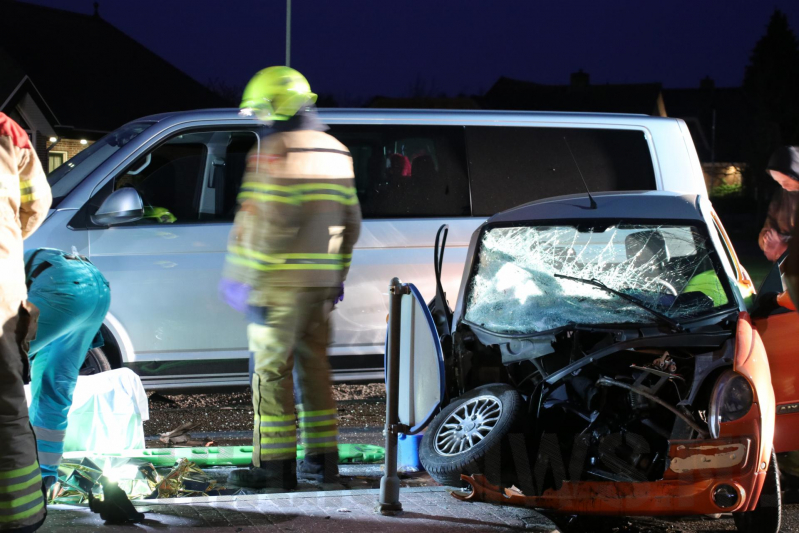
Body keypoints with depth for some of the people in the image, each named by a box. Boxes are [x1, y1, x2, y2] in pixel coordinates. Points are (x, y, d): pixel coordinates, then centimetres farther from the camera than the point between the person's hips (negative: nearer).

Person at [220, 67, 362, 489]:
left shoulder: (275, 151, -12)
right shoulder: (337, 153, 13)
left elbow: (261, 225, -18)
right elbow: (351, 222, 17)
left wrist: (240, 278, -15)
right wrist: (337, 277, 23)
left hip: (281, 280, -8)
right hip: (322, 280, 8)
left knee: (272, 369, -3)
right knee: (313, 364, 15)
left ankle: (275, 465, -4)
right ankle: (322, 460, 17)